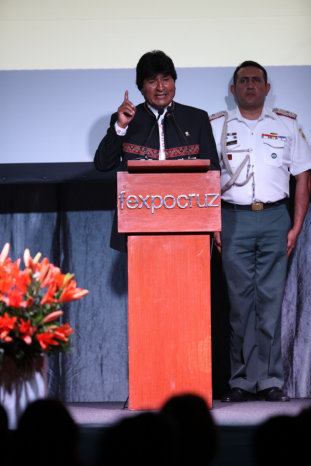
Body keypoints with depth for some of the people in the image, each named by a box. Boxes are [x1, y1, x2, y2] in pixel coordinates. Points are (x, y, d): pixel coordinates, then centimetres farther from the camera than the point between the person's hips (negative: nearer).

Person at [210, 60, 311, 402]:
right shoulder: (216, 126, 9)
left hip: (274, 218, 0)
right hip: (233, 220, 0)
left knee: (271, 300, -3)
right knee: (239, 301, -1)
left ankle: (271, 381, 0)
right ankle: (242, 381, 3)